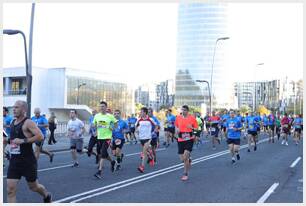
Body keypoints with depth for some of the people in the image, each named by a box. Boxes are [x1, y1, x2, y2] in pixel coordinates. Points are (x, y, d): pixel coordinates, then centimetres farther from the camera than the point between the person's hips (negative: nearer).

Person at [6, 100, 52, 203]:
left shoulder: (28, 123, -13)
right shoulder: (12, 122, 10)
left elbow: (40, 136, -25)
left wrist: (23, 141, -26)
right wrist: (9, 140, 12)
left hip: (28, 161, -6)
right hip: (14, 161, 6)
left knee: (33, 186, 12)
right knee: (10, 189, -3)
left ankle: (47, 196, 44)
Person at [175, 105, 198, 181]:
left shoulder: (192, 118, -4)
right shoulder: (178, 118, 4)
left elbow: (197, 129, 1)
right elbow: (176, 126, 21)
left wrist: (192, 128, -18)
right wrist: (177, 130, 0)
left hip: (189, 139, -3)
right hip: (180, 140, 3)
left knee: (185, 156, -15)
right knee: (182, 159, 5)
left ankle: (185, 174, 1)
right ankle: (188, 160, 42)